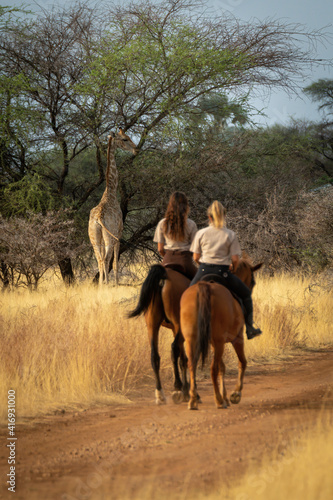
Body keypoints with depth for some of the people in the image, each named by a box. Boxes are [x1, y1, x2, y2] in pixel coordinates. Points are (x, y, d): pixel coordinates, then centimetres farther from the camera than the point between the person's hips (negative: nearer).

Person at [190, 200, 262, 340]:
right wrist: (233, 270, 14)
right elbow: (235, 259, -6)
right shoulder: (230, 235, -4)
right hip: (223, 272, -1)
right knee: (246, 294, 20)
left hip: (204, 271, 1)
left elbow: (196, 257, 2)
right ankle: (249, 328, 18)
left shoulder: (201, 233, -1)